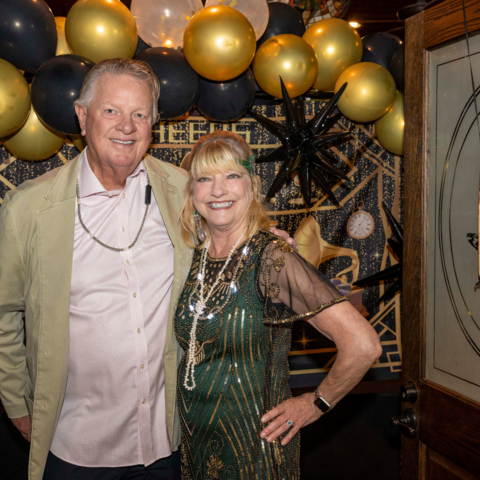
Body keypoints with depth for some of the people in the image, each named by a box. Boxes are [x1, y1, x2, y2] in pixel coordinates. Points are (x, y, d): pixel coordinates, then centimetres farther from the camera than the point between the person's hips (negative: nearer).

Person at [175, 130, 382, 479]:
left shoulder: (271, 258, -21)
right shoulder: (192, 258, -2)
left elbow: (363, 345, -27)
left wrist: (315, 405, -14)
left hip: (254, 445, -5)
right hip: (194, 436, 6)